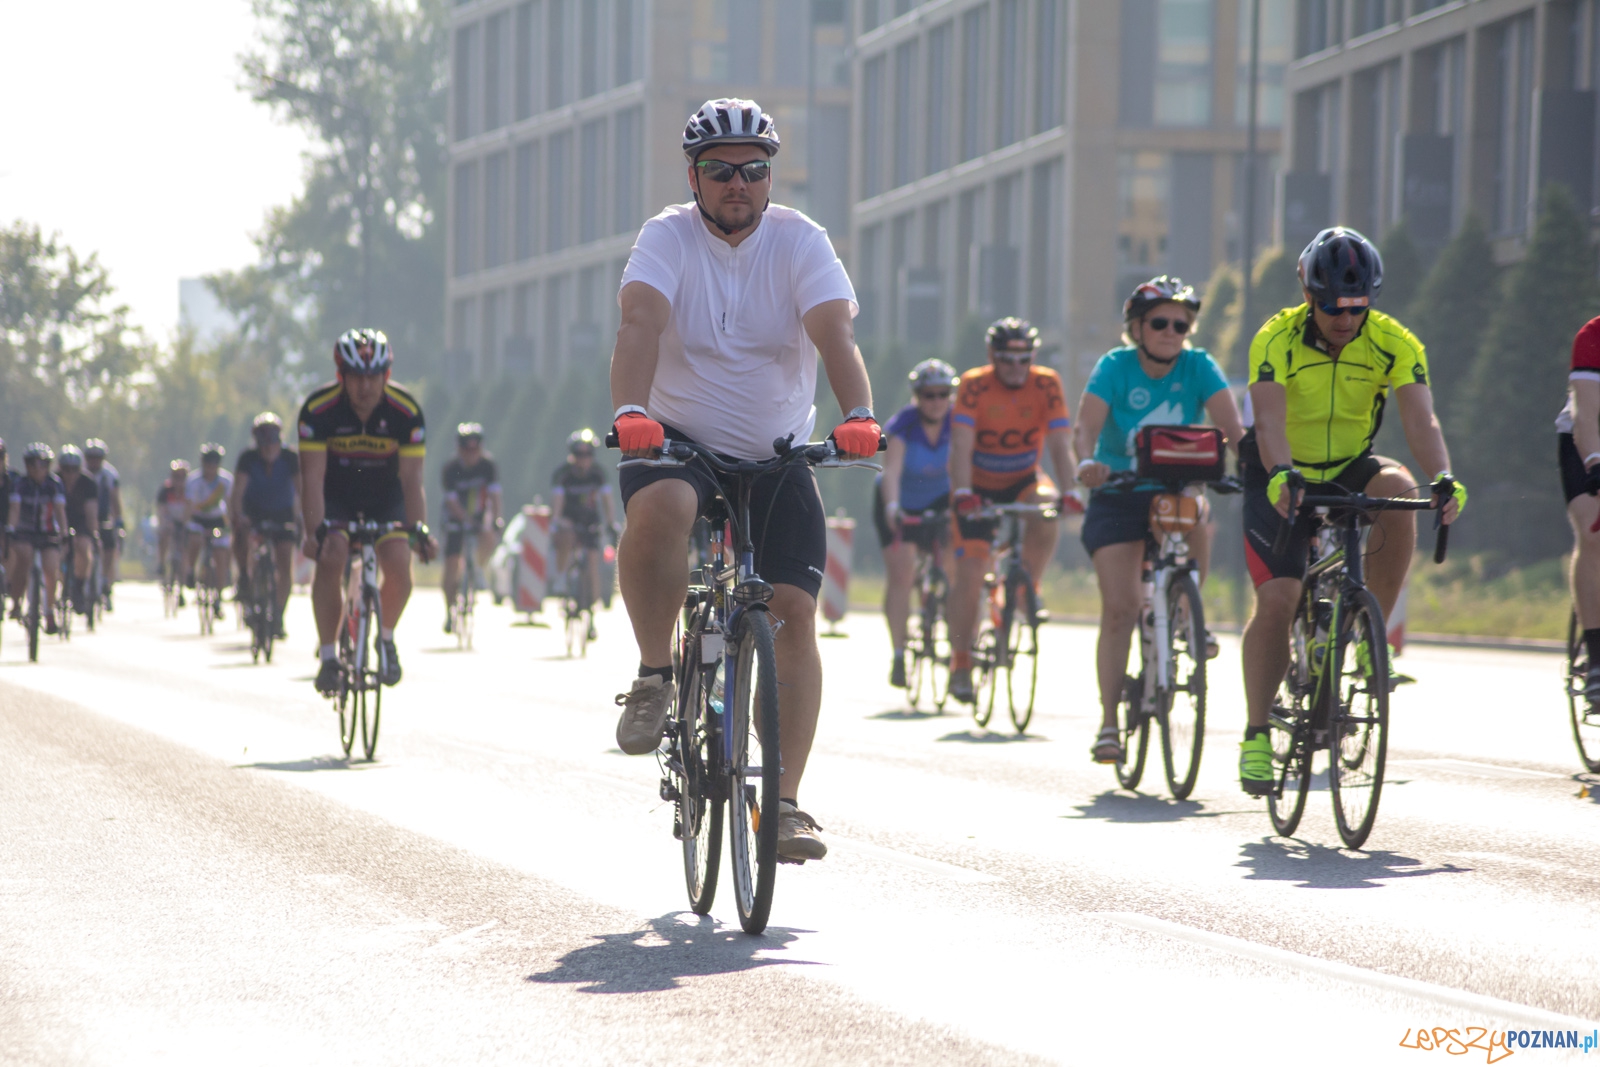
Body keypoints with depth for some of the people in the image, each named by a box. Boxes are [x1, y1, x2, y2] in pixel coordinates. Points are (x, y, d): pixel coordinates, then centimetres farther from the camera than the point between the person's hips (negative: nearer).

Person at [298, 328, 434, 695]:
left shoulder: (406, 411, -23)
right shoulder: (319, 409, -24)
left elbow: (412, 478, -22)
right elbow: (312, 477, -26)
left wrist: (419, 529, -35)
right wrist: (314, 532, -38)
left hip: (385, 499, 1)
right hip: (336, 497, -1)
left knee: (399, 564, -22)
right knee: (330, 558, -26)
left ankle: (385, 639, 5)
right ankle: (329, 655, -15)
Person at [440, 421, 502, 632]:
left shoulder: (488, 465, -16)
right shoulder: (451, 469, -20)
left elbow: (494, 495, -22)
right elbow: (452, 501, -25)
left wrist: (495, 518, -37)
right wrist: (467, 520, -39)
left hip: (480, 513, 1)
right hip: (457, 517, -1)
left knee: (488, 538, -32)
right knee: (451, 564, -9)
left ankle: (479, 569, -1)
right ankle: (449, 613, 2)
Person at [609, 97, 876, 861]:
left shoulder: (798, 241, -5)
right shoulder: (668, 237, -8)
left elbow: (834, 331, -20)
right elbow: (640, 322, -25)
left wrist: (859, 415, -39)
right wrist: (630, 410, -45)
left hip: (776, 456, 2)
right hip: (678, 440, -2)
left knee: (794, 611, -12)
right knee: (657, 509, -37)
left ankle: (786, 803, -7)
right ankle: (655, 675, -16)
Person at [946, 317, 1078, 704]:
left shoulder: (1046, 384, -15)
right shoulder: (975, 385, -20)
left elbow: (1061, 446, -19)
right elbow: (961, 445, -28)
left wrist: (1070, 491, -34)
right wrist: (962, 493, -43)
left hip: (1023, 480, 2)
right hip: (979, 486, -2)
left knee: (1046, 508, -33)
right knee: (969, 573, -11)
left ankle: (1029, 587, -11)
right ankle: (960, 664, 0)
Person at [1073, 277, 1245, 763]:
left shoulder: (1198, 367, -8)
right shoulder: (1115, 367, -11)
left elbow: (1232, 426, -19)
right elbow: (1087, 424, -24)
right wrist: (1087, 461, -46)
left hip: (1175, 488, 1)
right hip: (1118, 496, -1)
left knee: (1196, 513, -35)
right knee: (1120, 606, -10)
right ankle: (1109, 722, -1)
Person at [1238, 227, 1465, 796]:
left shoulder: (1394, 343, -16)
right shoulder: (1276, 339, -21)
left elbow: (1420, 418, -28)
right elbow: (1269, 419, -35)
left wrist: (1443, 479, -46)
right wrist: (1282, 475, -55)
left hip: (1350, 470, 2)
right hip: (1284, 481, -2)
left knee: (1398, 490, -32)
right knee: (1276, 599, -17)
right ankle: (1256, 735, -3)